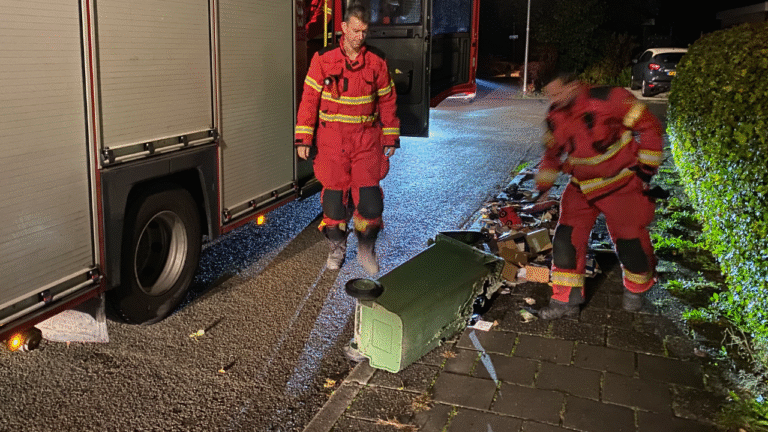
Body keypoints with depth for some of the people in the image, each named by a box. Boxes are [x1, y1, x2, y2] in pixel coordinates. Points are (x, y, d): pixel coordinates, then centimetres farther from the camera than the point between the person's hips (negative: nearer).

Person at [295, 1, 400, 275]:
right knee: (334, 196, 4)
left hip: (366, 140, 1)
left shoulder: (377, 62, 1)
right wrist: (303, 138, -6)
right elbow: (309, 99, -2)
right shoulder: (323, 60, -3)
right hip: (332, 139, -1)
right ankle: (337, 248, 24)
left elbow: (387, 101, 9)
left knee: (369, 197, -2)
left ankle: (366, 250, 18)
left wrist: (390, 138, 10)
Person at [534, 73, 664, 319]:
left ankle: (636, 289, 32)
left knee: (630, 239, 2)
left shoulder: (608, 100, -22)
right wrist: (543, 185, 11)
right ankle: (566, 301, 7)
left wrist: (646, 167, -12)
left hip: (622, 185, -5)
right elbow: (552, 153, 15)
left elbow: (649, 126, -13)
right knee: (567, 238, -5)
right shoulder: (555, 119, -3)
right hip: (582, 188, 5)